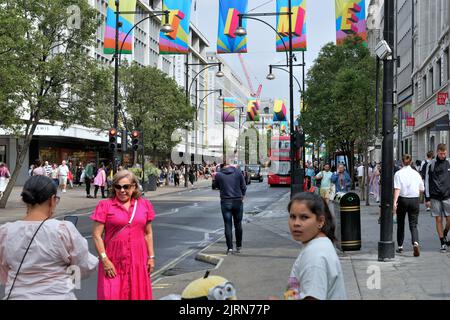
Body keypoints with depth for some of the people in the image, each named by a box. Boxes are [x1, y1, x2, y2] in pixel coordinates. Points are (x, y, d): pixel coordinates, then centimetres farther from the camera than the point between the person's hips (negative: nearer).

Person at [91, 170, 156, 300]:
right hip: (114, 263, -3)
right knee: (112, 295, -2)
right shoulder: (105, 205, -4)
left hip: (138, 261, 3)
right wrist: (104, 259, -11)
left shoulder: (144, 205, 6)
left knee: (138, 294, 9)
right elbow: (96, 235, -5)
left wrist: (151, 257, 9)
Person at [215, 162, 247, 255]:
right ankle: (238, 247, 19)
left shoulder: (218, 175, -4)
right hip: (238, 201, 1)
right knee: (238, 225, 12)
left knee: (228, 225, 4)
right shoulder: (238, 171, -2)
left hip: (225, 202, -1)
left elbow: (218, 186, 9)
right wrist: (242, 197, 12)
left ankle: (230, 248, 0)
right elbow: (244, 187, 0)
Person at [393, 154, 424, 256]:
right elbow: (422, 189, 6)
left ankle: (400, 247, 22)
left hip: (402, 200, -1)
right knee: (413, 225, 3)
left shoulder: (398, 173, -6)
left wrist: (394, 202, -19)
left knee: (400, 224, 15)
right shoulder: (416, 173, 2)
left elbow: (397, 189, -16)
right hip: (414, 200, 1)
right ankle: (415, 243, -22)